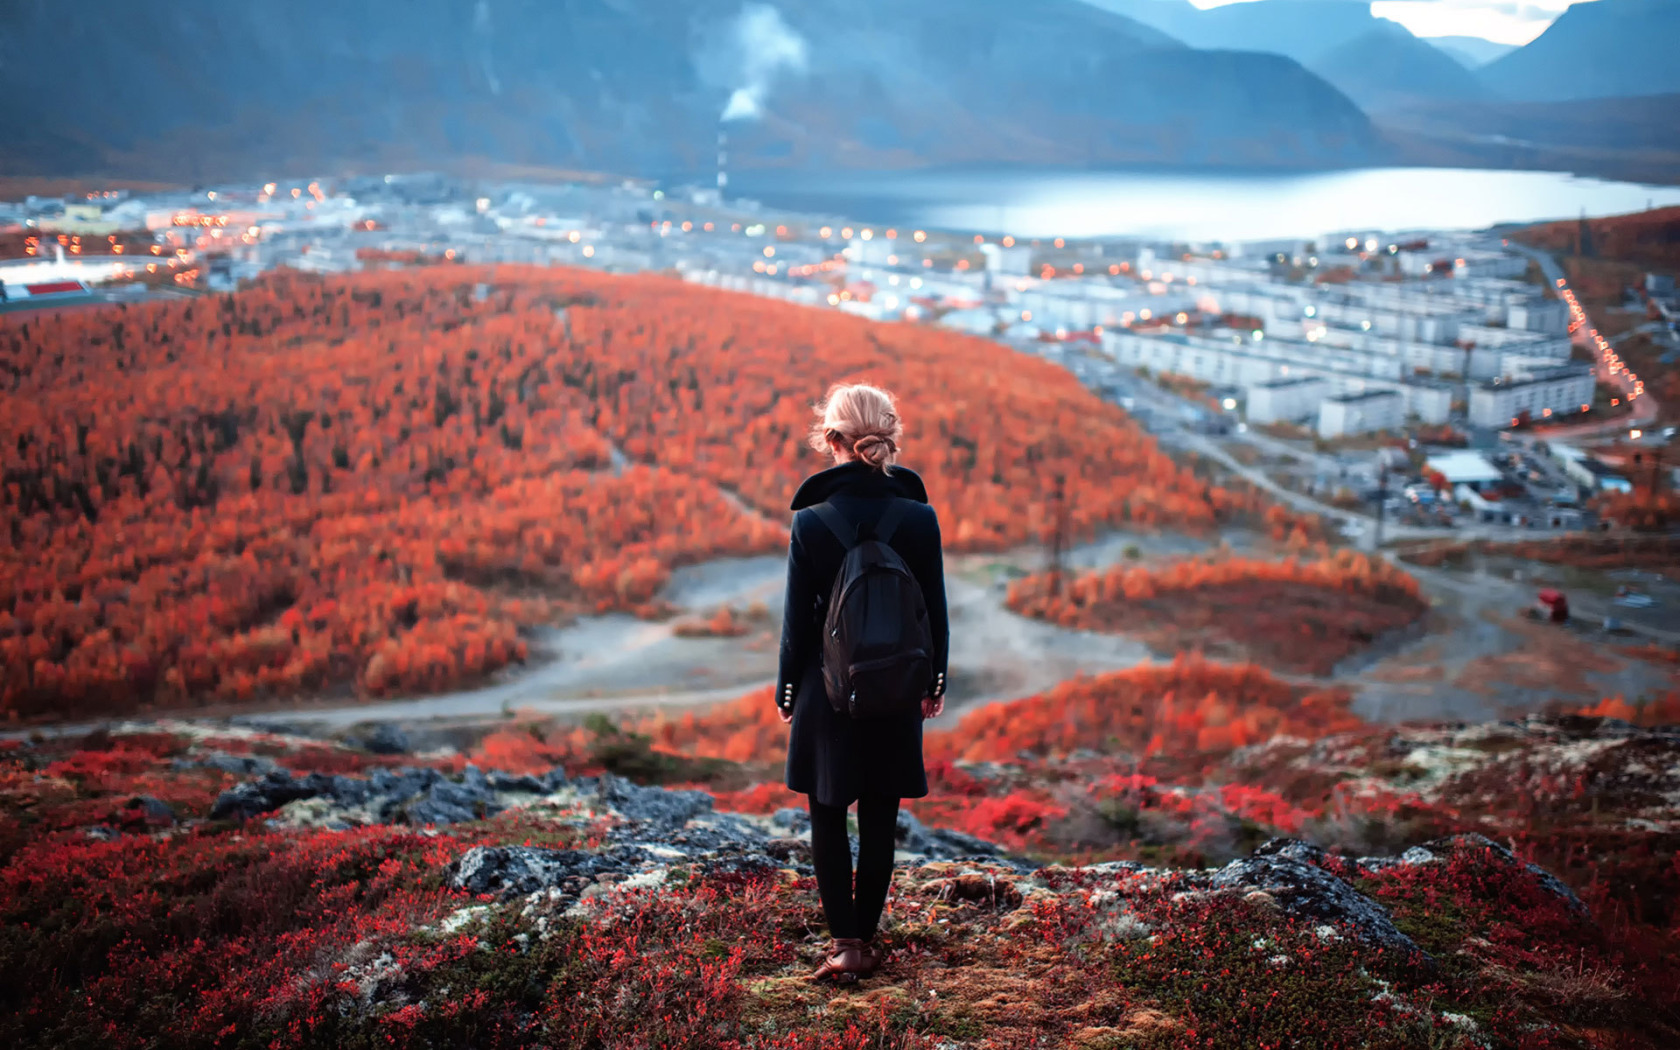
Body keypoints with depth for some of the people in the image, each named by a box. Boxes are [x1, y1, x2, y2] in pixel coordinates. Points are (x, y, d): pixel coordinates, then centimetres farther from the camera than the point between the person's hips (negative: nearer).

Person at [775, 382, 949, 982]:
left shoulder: (811, 522, -13)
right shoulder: (919, 518, -9)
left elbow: (798, 618, -7)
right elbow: (934, 612, -1)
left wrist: (787, 690, 7)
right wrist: (933, 682, 13)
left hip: (827, 690, -1)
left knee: (828, 819, 12)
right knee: (880, 820, 14)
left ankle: (844, 943, 8)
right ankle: (866, 939, 22)